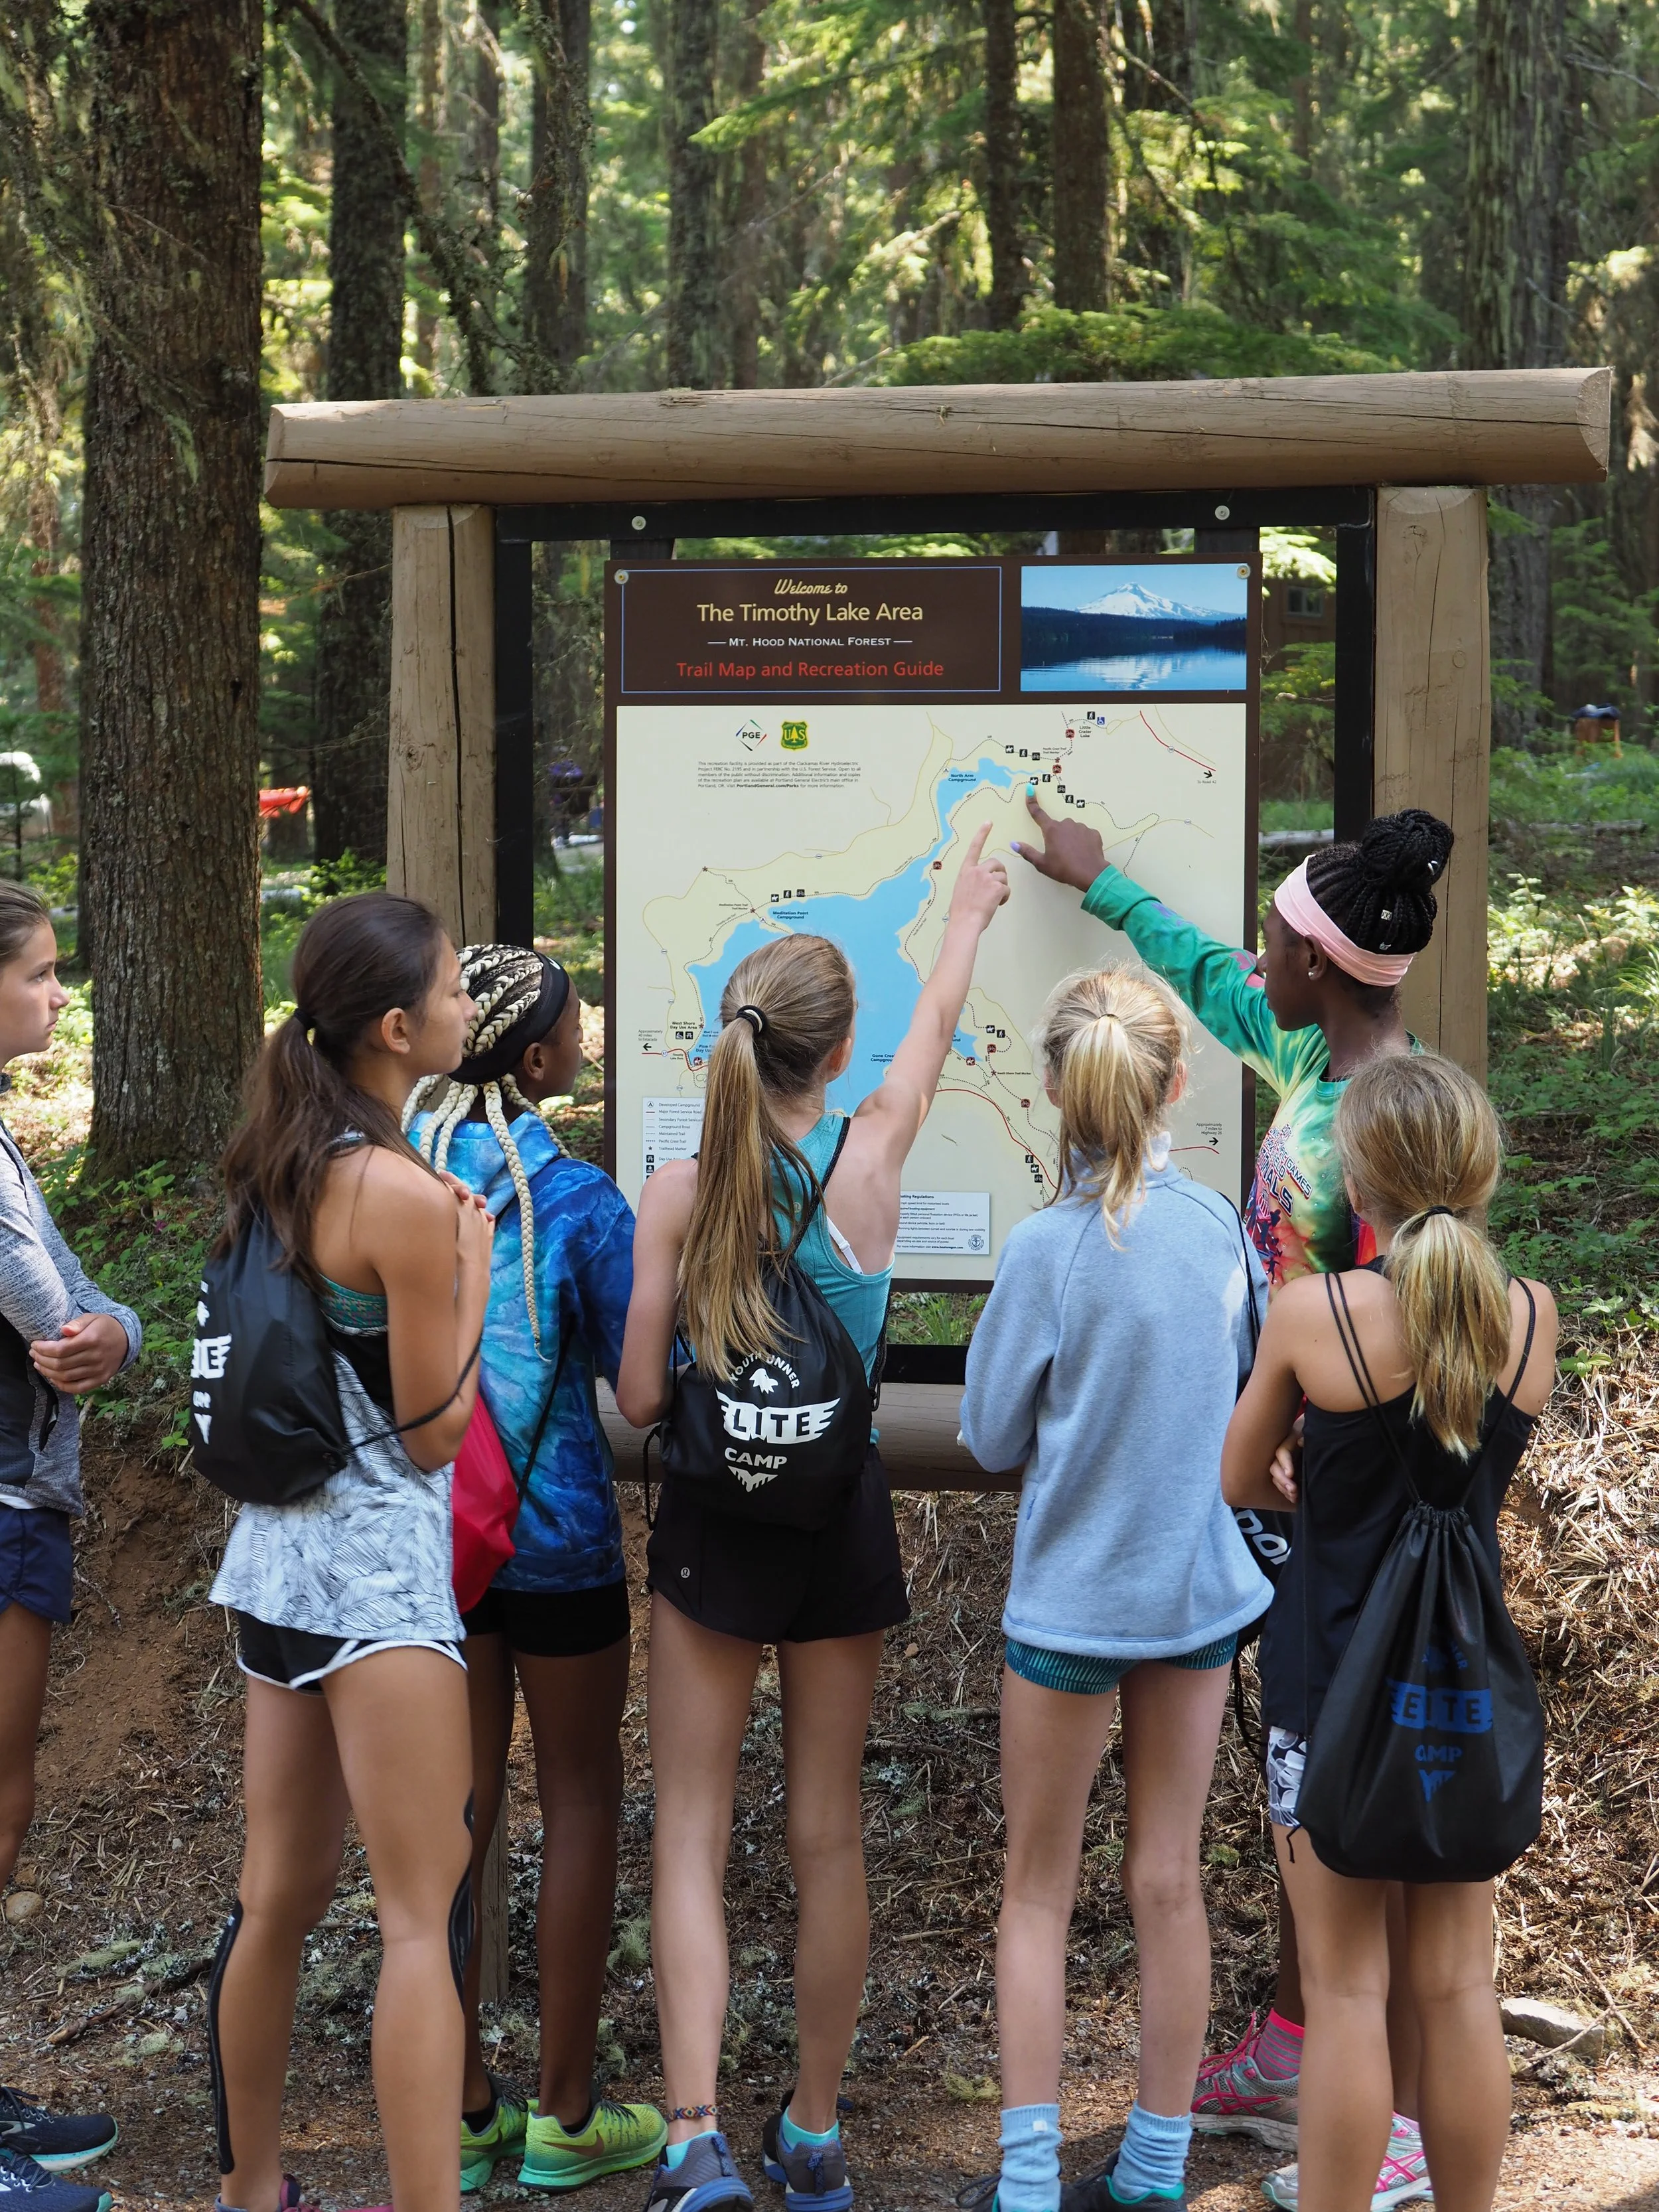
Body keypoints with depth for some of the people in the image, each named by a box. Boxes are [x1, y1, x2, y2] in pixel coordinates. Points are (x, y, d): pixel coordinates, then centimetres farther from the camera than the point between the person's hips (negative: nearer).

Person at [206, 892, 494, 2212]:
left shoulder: (280, 1167, 8)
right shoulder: (404, 1196, -17)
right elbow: (439, 1431, -12)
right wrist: (475, 1259, -4)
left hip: (280, 1548, 9)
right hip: (380, 1563, -9)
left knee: (281, 1894, 17)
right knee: (428, 1915, -6)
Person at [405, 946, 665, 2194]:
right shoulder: (578, 1203, -17)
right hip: (555, 1535, -5)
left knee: (459, 1805, 13)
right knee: (582, 1808, 8)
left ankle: (463, 2107, 20)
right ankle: (566, 2116, 14)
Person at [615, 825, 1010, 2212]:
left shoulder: (680, 1191, -9)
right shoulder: (869, 1160, -7)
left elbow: (638, 1398, -8)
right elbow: (934, 1030, 14)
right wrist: (968, 913, 31)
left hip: (712, 1526, -1)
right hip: (842, 1519, 1)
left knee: (692, 1835, 4)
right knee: (830, 1832, 11)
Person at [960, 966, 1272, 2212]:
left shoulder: (1051, 1247, -17)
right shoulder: (1222, 1227, -6)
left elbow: (993, 1438, -7)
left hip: (1073, 1598, -4)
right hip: (1201, 1587, 4)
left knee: (1039, 1890, 9)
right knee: (1170, 1881, 12)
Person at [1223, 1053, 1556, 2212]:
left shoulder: (1312, 1311, -14)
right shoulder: (1532, 1316, -5)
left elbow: (1240, 1481, 0)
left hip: (1333, 1679, -3)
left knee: (1348, 1991, 4)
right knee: (1459, 1986, 12)